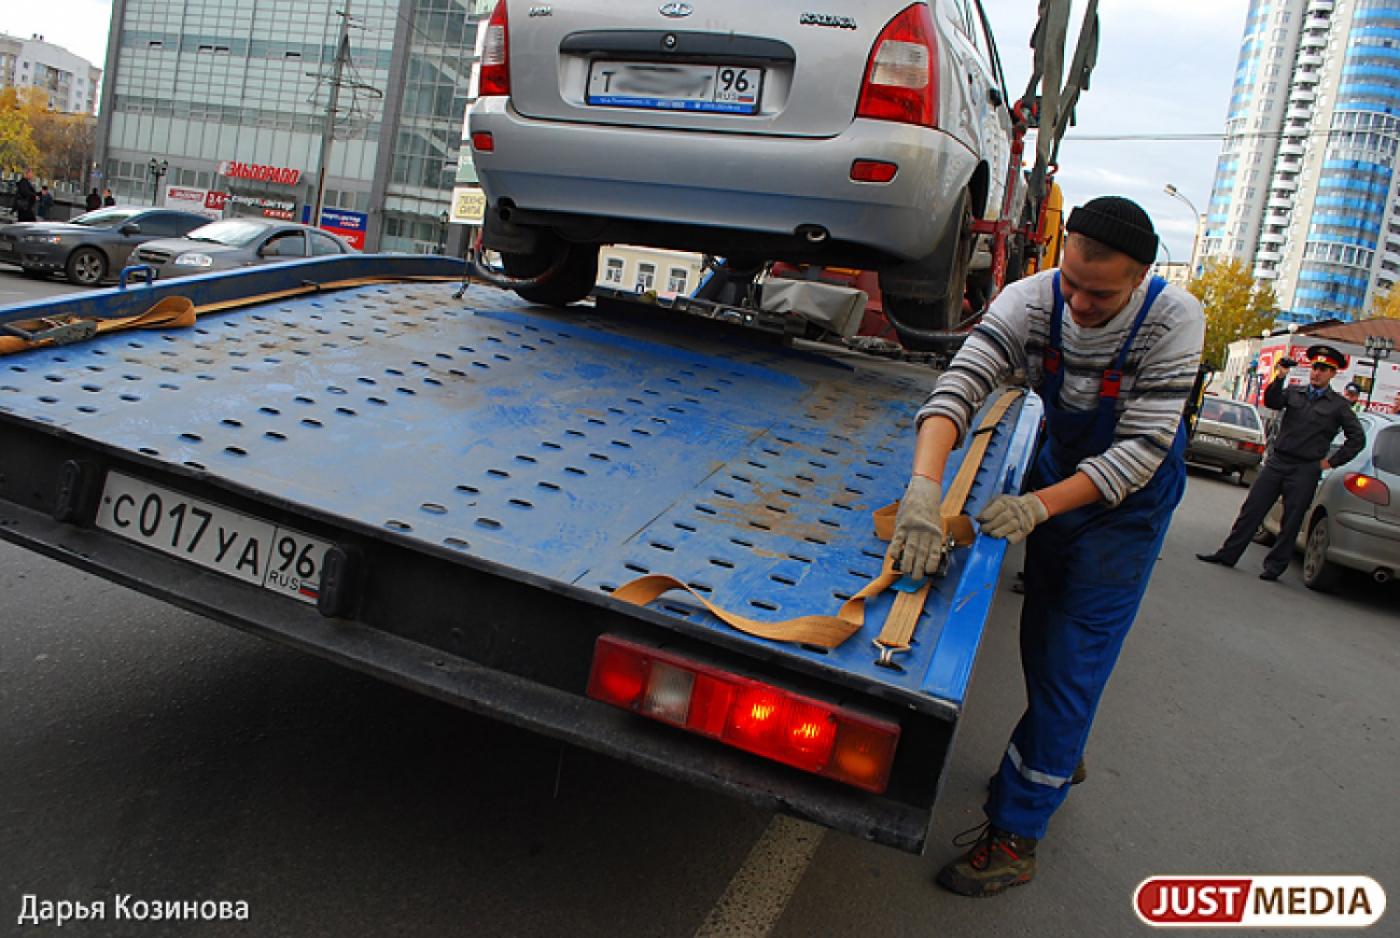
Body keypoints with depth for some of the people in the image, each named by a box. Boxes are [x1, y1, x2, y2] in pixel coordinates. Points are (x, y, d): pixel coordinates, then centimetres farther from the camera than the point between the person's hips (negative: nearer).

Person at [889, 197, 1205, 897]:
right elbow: (959, 386, -34)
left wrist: (1039, 505, -40)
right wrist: (924, 488, -51)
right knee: (1040, 637, 16)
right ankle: (1060, 756, 44)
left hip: (1129, 498, -4)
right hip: (1060, 468, 4)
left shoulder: (1174, 321, -29)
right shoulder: (1032, 300, -23)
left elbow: (1141, 450, -29)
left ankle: (1014, 836, 2)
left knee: (1072, 661, -7)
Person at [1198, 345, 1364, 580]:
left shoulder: (1338, 405, 4)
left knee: (1291, 522, 3)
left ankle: (1275, 565, 13)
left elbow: (1357, 437, 5)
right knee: (1251, 509, 2)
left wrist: (1332, 461, 0)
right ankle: (1227, 554, 7)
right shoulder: (1294, 393, 10)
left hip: (1305, 470, -2)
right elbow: (1271, 402, -8)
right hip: (1276, 462, 2)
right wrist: (1279, 378, -22)